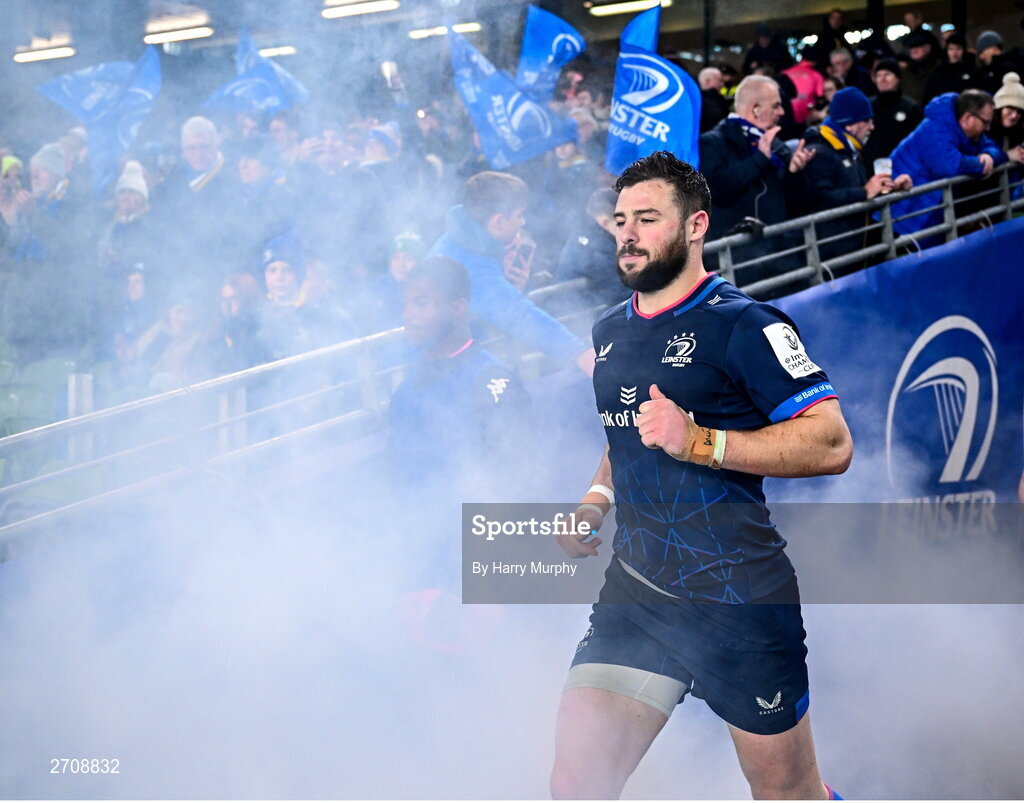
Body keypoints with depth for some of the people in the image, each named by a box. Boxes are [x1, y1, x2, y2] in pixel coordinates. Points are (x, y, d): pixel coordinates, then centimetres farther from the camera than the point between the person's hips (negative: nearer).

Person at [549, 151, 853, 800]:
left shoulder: (742, 324, -10)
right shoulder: (610, 331, 14)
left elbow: (832, 443, -17)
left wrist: (700, 442, -24)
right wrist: (596, 501, 11)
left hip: (741, 598, -6)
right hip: (635, 591, 6)